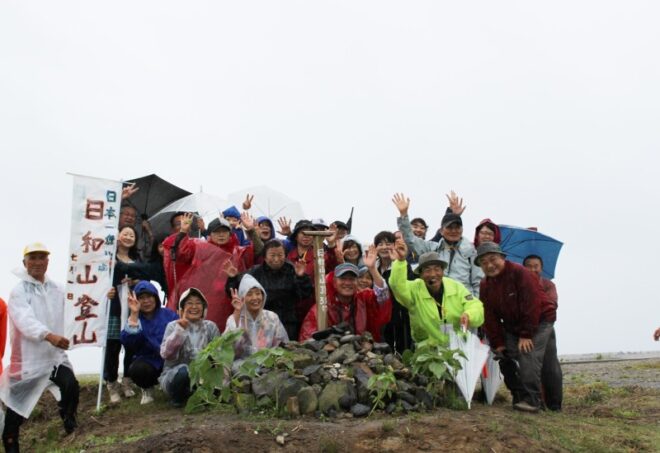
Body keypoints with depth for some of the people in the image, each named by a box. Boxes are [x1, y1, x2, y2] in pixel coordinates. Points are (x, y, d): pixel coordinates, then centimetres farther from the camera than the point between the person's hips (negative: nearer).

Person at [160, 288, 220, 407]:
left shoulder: (210, 326, 3)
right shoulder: (173, 326, -4)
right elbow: (166, 354, -20)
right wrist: (179, 330, -27)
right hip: (174, 375, -2)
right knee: (184, 370, -35)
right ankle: (177, 398, -4)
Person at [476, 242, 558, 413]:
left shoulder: (520, 273, -21)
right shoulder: (485, 285, 1)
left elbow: (532, 305, -24)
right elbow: (490, 317, 1)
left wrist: (526, 334, -23)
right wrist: (497, 342, -5)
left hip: (539, 322, -7)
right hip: (511, 325, 7)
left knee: (528, 358, -21)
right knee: (505, 357, -4)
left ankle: (531, 400, -15)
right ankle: (519, 397, 8)